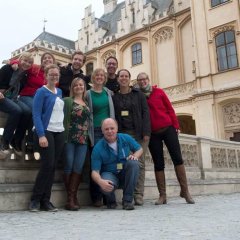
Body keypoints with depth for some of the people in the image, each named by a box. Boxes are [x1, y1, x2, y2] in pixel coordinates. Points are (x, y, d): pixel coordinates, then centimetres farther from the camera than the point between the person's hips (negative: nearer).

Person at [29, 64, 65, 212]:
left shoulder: (60, 92, 15)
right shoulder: (41, 92, -4)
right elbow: (36, 115, -12)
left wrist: (64, 128, 9)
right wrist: (41, 135, -20)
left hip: (60, 133, 6)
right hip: (46, 132, -6)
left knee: (53, 166, 4)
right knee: (47, 165, -10)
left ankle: (46, 200, 11)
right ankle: (35, 199, 4)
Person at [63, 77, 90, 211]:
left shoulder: (87, 103, 18)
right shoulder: (67, 101, 6)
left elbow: (90, 120, 17)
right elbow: (63, 118, -2)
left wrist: (90, 137, 6)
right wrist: (64, 136, -12)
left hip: (83, 139, 4)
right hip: (69, 138, -3)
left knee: (78, 168, 0)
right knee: (69, 167, -2)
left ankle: (72, 197, 6)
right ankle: (71, 197, 6)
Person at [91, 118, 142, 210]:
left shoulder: (126, 138, -6)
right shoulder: (98, 148, -14)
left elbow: (139, 149, 9)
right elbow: (95, 171, -17)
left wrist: (135, 156, -15)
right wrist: (101, 182, -40)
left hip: (125, 174, 3)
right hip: (109, 174, -2)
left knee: (133, 163, -29)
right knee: (105, 187, -36)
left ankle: (127, 200, -20)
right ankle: (111, 201, 5)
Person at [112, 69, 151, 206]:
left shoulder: (138, 94, 8)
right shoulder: (114, 97, 12)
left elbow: (145, 113, 2)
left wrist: (146, 132, -8)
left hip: (139, 133, -1)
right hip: (122, 133, 1)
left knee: (139, 163, -5)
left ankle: (138, 194, 0)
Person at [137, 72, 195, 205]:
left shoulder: (159, 92, 6)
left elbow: (170, 108, 6)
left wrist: (176, 125, -1)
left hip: (168, 129, 0)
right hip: (153, 133, 1)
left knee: (177, 158, -6)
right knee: (158, 163, 2)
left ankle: (185, 191, 3)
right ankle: (162, 195, 7)